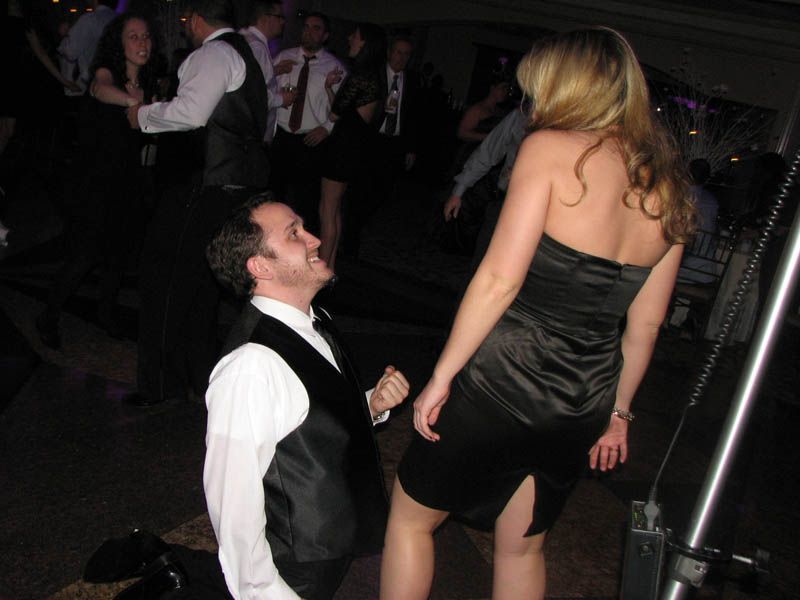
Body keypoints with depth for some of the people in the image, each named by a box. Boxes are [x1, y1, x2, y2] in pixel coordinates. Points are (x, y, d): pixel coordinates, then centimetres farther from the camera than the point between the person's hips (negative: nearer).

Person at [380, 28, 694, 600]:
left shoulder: (551, 148, -12)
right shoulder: (669, 191, 6)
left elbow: (499, 279, -19)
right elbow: (645, 323, 11)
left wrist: (441, 378, -11)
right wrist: (617, 411, 21)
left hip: (502, 380, -6)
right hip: (582, 407, 7)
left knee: (410, 515, 18)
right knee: (522, 548, 26)